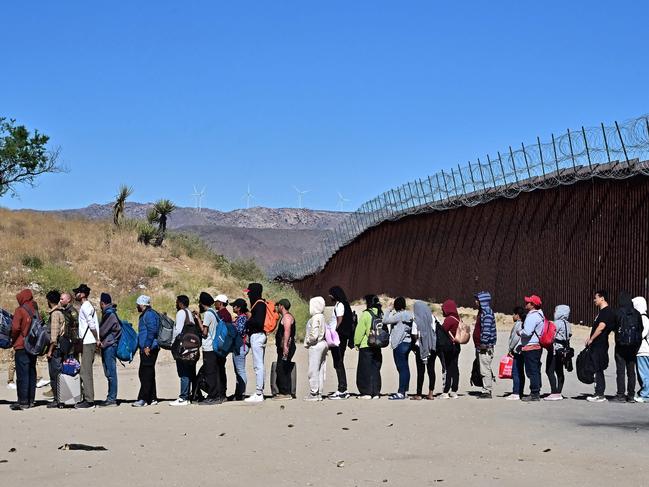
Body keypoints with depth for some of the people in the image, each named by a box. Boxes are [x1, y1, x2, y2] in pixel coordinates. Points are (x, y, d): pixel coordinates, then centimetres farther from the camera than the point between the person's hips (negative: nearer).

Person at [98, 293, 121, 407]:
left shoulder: (110, 314, -13)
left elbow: (102, 331, -15)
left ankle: (112, 399, -6)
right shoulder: (107, 313, 17)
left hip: (109, 346, -10)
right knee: (109, 373, 11)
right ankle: (111, 398, 15)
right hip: (107, 346, 10)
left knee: (111, 373, -7)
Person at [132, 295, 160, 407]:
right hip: (145, 349, 11)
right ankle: (152, 399, 16)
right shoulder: (145, 314, 21)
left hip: (149, 349, -11)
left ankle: (143, 399, -12)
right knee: (147, 374, 12)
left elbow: (152, 331, -20)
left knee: (146, 374, -11)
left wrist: (147, 346, -22)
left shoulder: (149, 314, -12)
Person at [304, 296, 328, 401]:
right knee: (321, 370, 10)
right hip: (323, 344, 9)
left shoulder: (315, 318, -15)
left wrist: (307, 342, -6)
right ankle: (319, 393, 14)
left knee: (313, 370, -5)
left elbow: (314, 335, -22)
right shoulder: (322, 317, 12)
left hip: (316, 346, -9)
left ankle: (314, 393, -4)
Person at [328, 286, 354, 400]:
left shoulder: (339, 305, -10)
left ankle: (342, 391, -7)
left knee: (339, 364, -8)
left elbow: (339, 322, -17)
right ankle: (343, 390, 15)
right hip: (339, 339, 10)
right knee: (338, 364, 12)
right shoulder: (337, 305, 18)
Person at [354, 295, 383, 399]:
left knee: (365, 369, 1)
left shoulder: (366, 314, -12)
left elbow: (359, 331, -10)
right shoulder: (381, 314, 7)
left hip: (366, 347, -6)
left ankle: (366, 392, -1)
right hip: (377, 347, 6)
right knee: (375, 369, 11)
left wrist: (356, 343, 1)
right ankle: (376, 392, 11)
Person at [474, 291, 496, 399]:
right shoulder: (482, 311, 18)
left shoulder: (487, 313, -15)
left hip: (485, 347, -11)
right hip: (481, 346, 11)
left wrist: (483, 343, -21)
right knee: (484, 370, 13)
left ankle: (487, 391, -6)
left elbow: (487, 330, -21)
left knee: (485, 370, -8)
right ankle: (486, 390, 18)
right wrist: (478, 345, 22)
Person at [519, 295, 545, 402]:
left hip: (530, 347, -10)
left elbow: (527, 332, -24)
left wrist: (520, 332, -5)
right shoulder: (540, 315, 15)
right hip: (537, 346, 10)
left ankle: (534, 394, -6)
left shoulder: (532, 316, -17)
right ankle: (537, 393, 18)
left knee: (532, 371, -7)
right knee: (536, 371, 13)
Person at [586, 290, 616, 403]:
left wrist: (591, 339, -17)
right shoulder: (601, 311, 18)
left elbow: (601, 327, -23)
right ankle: (599, 393, 16)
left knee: (598, 370, -7)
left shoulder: (607, 312, -14)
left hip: (600, 345, -10)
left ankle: (600, 395, -4)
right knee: (597, 370, 12)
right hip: (596, 346, 10)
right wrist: (590, 338, 15)